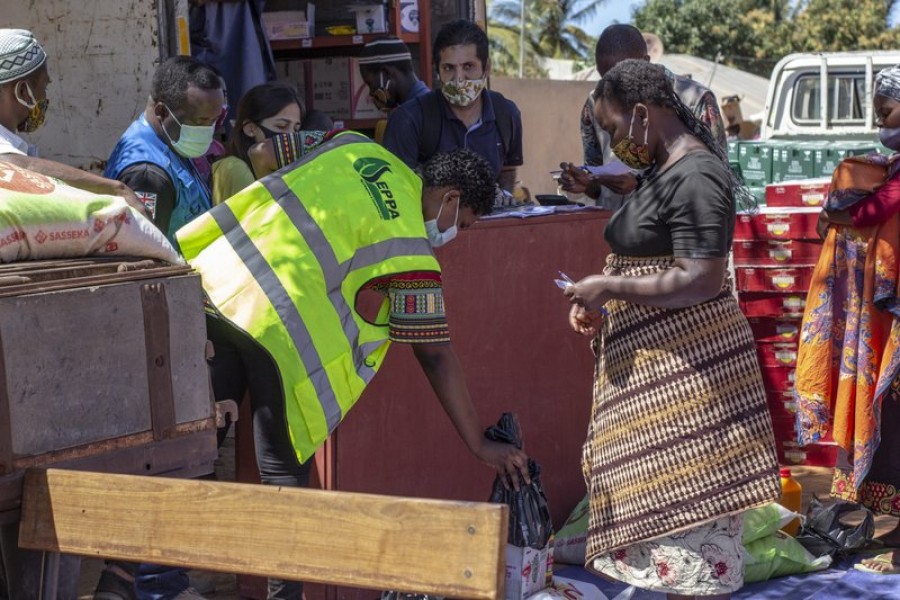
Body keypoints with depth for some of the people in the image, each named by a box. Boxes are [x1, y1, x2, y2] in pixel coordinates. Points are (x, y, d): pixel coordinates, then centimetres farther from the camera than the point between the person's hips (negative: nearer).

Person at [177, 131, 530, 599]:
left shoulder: (356, 147, 16)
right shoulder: (410, 252, 1)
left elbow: (263, 155, 21)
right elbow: (435, 355, 3)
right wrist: (479, 446, 10)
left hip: (215, 276, 6)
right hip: (278, 320, -6)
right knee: (284, 472, 8)